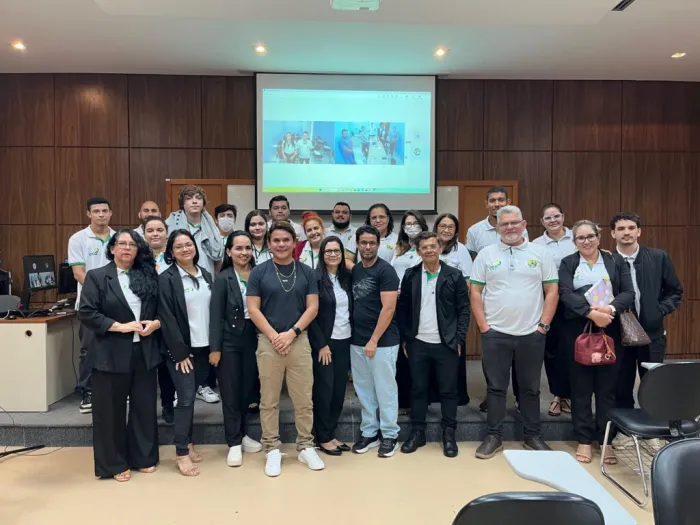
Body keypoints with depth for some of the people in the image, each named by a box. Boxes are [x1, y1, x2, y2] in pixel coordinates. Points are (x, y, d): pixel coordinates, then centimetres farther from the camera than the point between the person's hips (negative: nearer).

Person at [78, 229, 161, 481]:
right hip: (111, 355, -3)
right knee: (111, 410, 7)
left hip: (145, 352, 4)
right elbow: (86, 313, -11)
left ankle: (143, 458, 28)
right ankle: (114, 464, 23)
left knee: (145, 406, 12)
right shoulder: (96, 276, -2)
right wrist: (121, 326, -18)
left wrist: (155, 323, -10)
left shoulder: (149, 276, 9)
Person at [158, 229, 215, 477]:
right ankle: (182, 453, 7)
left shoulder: (206, 275, 8)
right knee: (186, 398, -4)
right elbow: (166, 318, -12)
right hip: (181, 348, -5)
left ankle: (187, 443, 26)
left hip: (203, 347, 5)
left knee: (190, 396, 13)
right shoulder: (166, 279, -8)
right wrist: (180, 352, -14)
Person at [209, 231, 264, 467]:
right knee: (231, 392, 6)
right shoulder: (223, 278, -7)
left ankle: (242, 435, 32)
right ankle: (234, 443, 18)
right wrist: (215, 348, -12)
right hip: (229, 340, -3)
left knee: (248, 389, 13)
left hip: (253, 338, 3)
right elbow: (216, 315, -8)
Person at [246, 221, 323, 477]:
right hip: (268, 342, -1)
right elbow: (253, 309, -3)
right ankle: (272, 449, 19)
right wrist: (274, 336, -12)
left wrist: (291, 333, -11)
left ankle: (305, 446, 21)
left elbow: (312, 307, 0)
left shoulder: (306, 272, 4)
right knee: (269, 400, 7)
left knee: (304, 399, 6)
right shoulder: (259, 272, 1)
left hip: (299, 340, 1)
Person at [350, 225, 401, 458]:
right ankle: (369, 433, 26)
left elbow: (388, 309, -15)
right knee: (363, 391, 13)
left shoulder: (385, 270, -10)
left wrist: (374, 340, -16)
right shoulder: (354, 270, 10)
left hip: (383, 341, -6)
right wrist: (361, 339, 6)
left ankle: (390, 435, 18)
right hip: (357, 341, 6)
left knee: (385, 390, 4)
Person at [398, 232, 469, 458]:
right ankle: (417, 432, 21)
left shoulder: (454, 276, -1)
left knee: (448, 390, 7)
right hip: (418, 343, 1)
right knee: (418, 389, 9)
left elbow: (464, 309, 0)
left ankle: (449, 435, 20)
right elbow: (402, 308, 6)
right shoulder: (410, 275, 3)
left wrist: (459, 339, -6)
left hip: (446, 344, -1)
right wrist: (404, 339, 3)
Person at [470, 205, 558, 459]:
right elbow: (475, 292, 2)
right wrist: (483, 326, -4)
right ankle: (494, 436, 19)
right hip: (495, 333, 0)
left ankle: (532, 436, 26)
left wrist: (543, 324, -3)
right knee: (496, 387, 7)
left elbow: (552, 291, 3)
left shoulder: (540, 253, 3)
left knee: (530, 388, 12)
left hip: (532, 333, 1)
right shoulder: (486, 254, 2)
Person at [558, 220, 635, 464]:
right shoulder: (567, 263, 6)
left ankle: (606, 440, 17)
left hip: (610, 330, 1)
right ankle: (584, 440, 16)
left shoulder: (616, 261, 8)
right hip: (578, 330, 0)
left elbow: (629, 293, -1)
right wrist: (592, 313, -22)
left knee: (607, 387, 5)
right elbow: (565, 294, -9)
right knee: (581, 386, 5)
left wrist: (610, 309, -20)